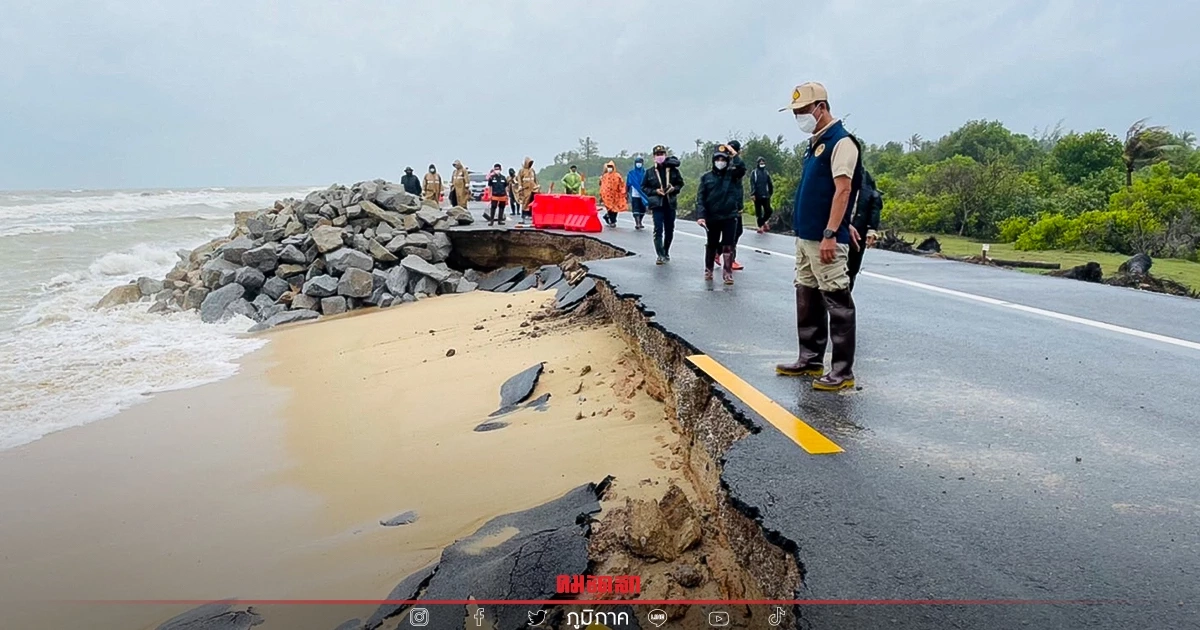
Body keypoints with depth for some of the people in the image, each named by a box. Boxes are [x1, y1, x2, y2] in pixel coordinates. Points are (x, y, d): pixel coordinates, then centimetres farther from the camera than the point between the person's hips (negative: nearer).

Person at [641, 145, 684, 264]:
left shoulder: (673, 169, 2)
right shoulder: (650, 172, 2)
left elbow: (680, 183, 11)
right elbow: (643, 187, 6)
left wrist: (674, 188, -10)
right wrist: (655, 191, -10)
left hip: (670, 204, 2)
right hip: (657, 204, -2)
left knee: (669, 230, 10)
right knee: (658, 229, -11)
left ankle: (666, 252, 27)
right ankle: (661, 255, -12)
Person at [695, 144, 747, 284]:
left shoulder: (732, 174, 2)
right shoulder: (707, 177, 2)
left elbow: (742, 169, -21)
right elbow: (700, 198, -4)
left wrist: (734, 154, -21)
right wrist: (700, 216, -15)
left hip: (730, 216, -1)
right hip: (712, 218, 1)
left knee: (728, 246, -2)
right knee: (711, 245, 13)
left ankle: (727, 273, 5)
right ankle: (708, 270, 28)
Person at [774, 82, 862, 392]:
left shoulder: (841, 141, -11)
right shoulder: (815, 143, 17)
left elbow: (843, 190, -19)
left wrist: (830, 235, -24)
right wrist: (802, 234, 18)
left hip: (825, 240, -10)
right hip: (805, 238, 10)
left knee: (837, 304, -4)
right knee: (807, 302, 15)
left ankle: (842, 371, 0)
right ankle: (810, 360, 25)